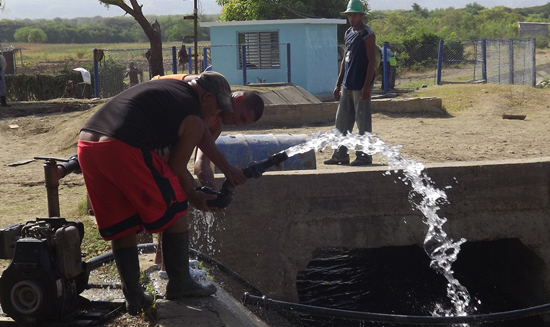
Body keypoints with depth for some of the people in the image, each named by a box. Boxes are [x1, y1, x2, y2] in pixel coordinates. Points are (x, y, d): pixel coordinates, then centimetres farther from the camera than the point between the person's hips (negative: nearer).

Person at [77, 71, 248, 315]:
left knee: (120, 226, 18)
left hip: (86, 145, 9)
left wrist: (226, 167, 46)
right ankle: (179, 284, 18)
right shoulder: (193, 119, 2)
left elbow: (202, 133, 38)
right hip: (123, 149, -8)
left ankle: (133, 296, 20)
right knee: (173, 211, 10)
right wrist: (193, 197, 28)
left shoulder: (172, 87, 28)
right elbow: (176, 169, 9)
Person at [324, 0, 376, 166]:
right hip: (347, 86, 8)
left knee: (363, 122, -2)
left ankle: (364, 156, 6)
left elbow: (372, 61, -13)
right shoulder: (348, 33, 15)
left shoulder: (367, 35, -9)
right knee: (342, 121, 11)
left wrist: (366, 87, -19)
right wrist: (338, 84, 16)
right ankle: (340, 154, 18)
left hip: (360, 87, -8)